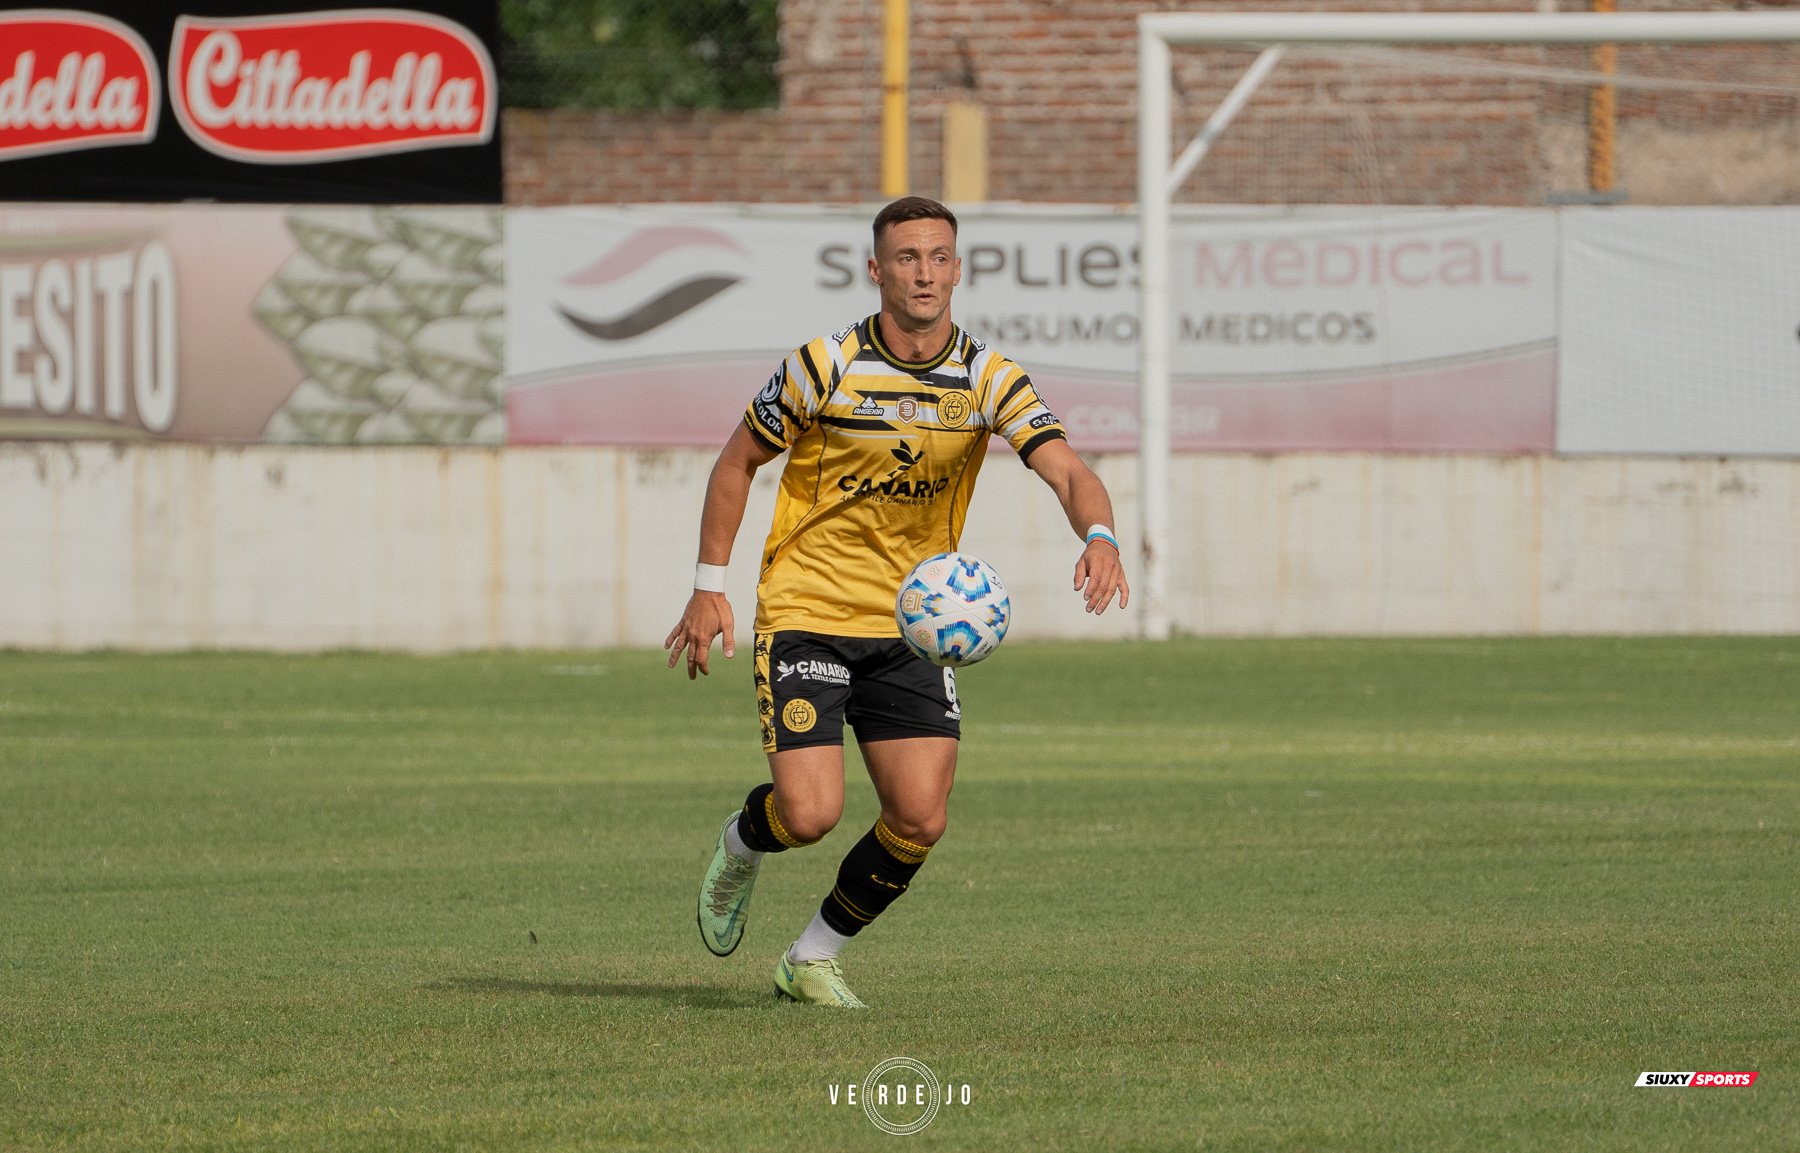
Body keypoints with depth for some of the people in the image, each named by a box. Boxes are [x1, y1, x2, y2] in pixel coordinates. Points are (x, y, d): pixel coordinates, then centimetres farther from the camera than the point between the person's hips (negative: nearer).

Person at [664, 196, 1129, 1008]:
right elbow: (739, 461, 1)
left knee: (920, 821, -7)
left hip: (911, 626, 3)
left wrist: (1098, 536, -38)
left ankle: (814, 958, 16)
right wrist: (709, 587, -2)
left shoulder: (988, 379, -5)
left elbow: (1067, 470, -16)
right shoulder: (825, 366, -11)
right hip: (806, 613, -3)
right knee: (810, 814, -16)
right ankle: (742, 846, 22)